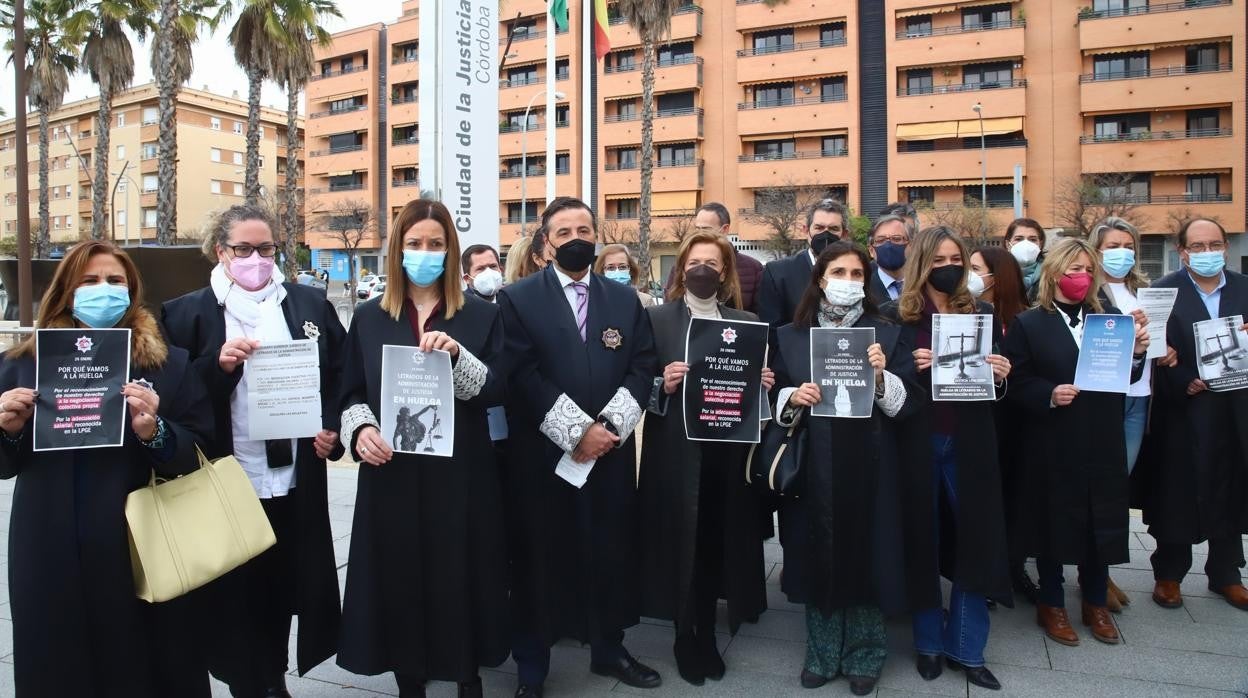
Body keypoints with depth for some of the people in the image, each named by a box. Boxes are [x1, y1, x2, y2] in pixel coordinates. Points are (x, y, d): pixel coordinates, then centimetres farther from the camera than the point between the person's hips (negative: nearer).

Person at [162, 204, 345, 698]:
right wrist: (218, 365, -19)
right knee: (237, 593, 7)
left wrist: (331, 428, -2)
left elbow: (339, 376, 11)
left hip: (293, 479, 2)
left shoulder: (310, 304, 7)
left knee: (284, 584, 14)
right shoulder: (188, 313, 1)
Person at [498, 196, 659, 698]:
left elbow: (642, 369, 4)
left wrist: (608, 426, -11)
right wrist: (577, 431, -16)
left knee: (610, 554, 12)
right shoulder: (519, 298, -1)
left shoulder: (625, 299, 11)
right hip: (542, 456, -3)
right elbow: (521, 375, -10)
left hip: (611, 450, 3)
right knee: (538, 560, 6)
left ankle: (608, 650, 33)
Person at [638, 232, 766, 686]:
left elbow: (759, 382, 12)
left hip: (728, 452, 3)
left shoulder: (748, 323, 10)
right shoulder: (657, 318, 1)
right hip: (676, 452, -2)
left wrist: (764, 386, -10)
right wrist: (663, 383, -21)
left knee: (718, 542, 8)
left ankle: (707, 633, 26)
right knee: (680, 540, 4)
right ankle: (685, 637, 21)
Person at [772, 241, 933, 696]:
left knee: (867, 556, 7)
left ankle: (864, 655, 25)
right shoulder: (791, 336, 6)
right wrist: (793, 398, -14)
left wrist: (882, 377, -20)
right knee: (819, 557, 8)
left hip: (869, 468, -1)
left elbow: (908, 404, -2)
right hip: (813, 468, 1)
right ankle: (822, 653, 25)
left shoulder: (887, 334, 3)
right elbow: (776, 399, 7)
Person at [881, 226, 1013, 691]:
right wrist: (911, 368, -18)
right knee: (923, 542, 9)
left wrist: (1000, 376, -9)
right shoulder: (895, 316, 0)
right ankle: (929, 642, 25)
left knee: (974, 541, 5)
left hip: (969, 444, 2)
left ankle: (967, 648, 19)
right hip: (917, 443, -2)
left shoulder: (983, 314, 8)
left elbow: (999, 383, 13)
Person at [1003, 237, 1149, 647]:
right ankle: (1051, 605, 24)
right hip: (1053, 444, -3)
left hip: (1102, 442, 3)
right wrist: (1049, 395, -22)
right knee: (1054, 521, 7)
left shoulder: (1111, 318, 9)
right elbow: (1016, 383, -6)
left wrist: (1136, 352, -13)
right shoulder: (1028, 324, -2)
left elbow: (1125, 379, 5)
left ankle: (1096, 604, 30)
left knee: (1102, 522, 11)